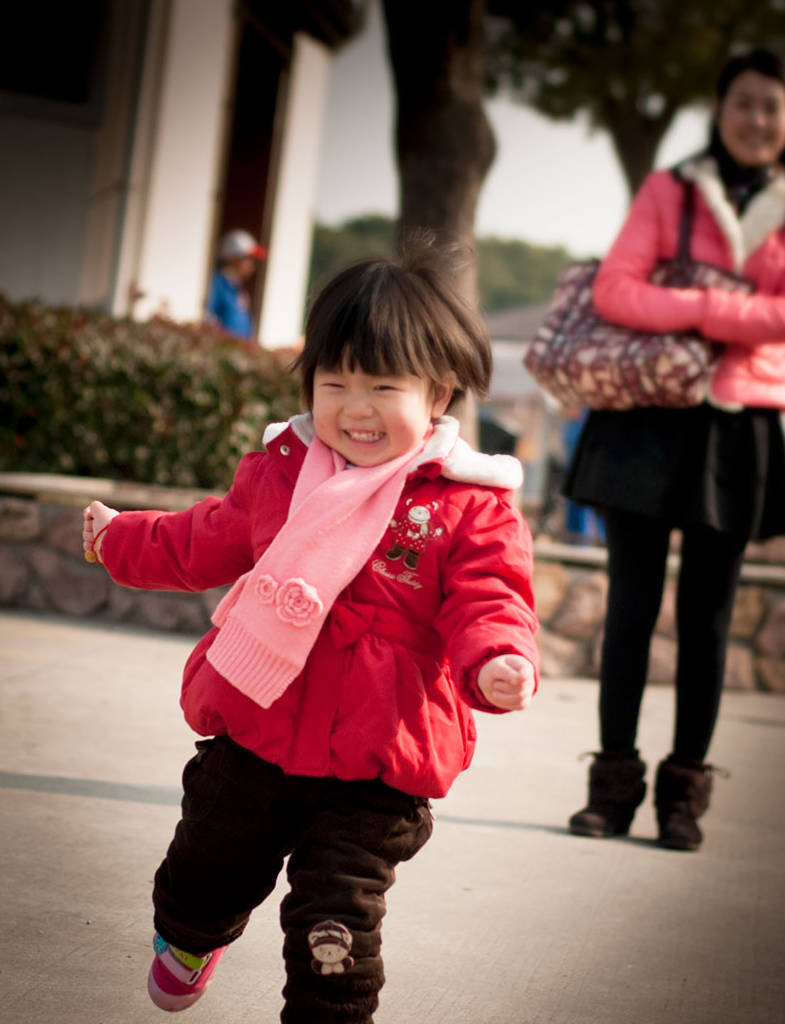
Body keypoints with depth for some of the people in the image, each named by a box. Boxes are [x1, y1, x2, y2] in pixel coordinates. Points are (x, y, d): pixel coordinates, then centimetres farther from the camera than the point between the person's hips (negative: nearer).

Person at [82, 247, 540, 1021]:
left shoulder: (471, 509, -11)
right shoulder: (281, 469, 4)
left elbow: (487, 605, -14)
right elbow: (205, 544, 20)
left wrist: (496, 663, -36)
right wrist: (122, 538, 31)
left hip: (373, 769, -5)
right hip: (251, 734, 5)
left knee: (333, 929, -7)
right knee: (205, 873, 26)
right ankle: (189, 937, 61)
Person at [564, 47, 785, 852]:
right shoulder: (669, 191, 4)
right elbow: (612, 291, -8)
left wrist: (702, 312, -14)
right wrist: (719, 310, -15)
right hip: (652, 421, -1)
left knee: (707, 613, 5)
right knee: (632, 606, -2)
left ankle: (683, 793, 12)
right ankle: (614, 784, 5)